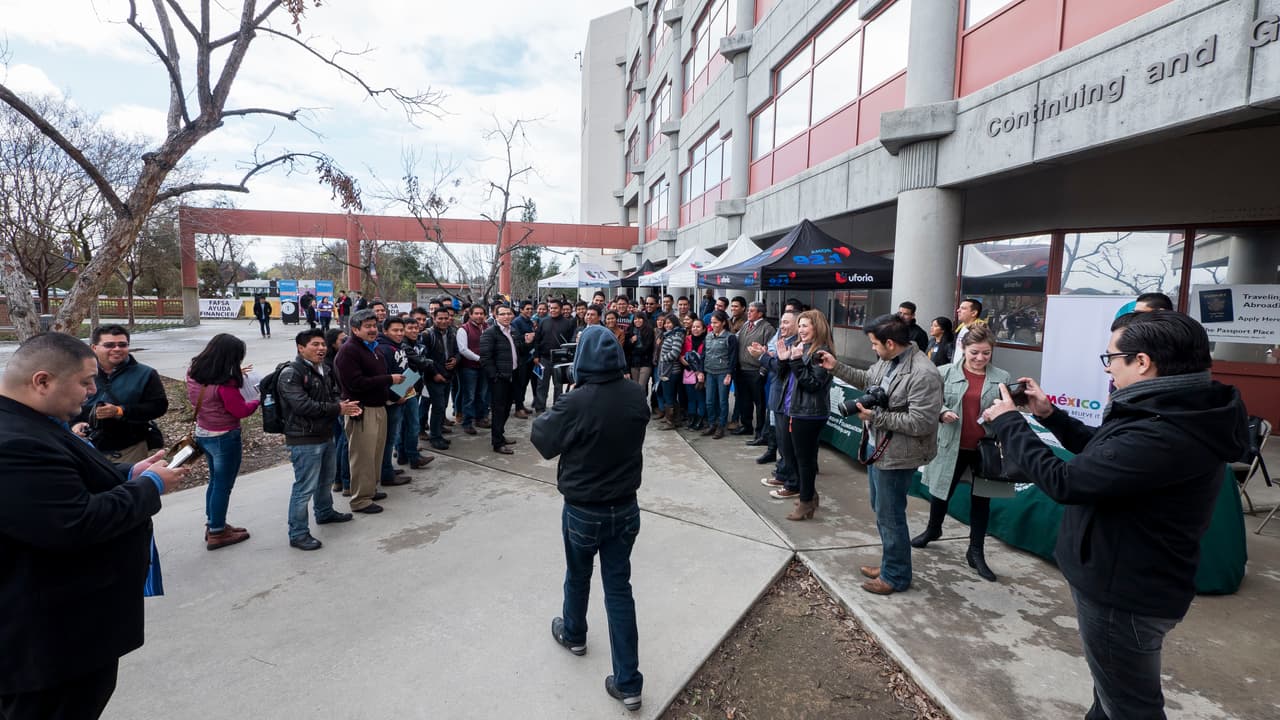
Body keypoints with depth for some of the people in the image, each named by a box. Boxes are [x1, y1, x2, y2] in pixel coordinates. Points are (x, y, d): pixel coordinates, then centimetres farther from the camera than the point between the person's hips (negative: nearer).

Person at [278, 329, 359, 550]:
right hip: (304, 441, -9)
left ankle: (325, 512, 45)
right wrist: (338, 409, -20)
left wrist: (344, 406, -4)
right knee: (305, 487, -3)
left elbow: (333, 395, 20)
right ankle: (298, 534, 9)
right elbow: (303, 406, -25)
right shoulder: (291, 374, -16)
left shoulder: (323, 370, 10)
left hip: (326, 436, 9)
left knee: (325, 479, 25)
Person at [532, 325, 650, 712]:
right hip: (625, 507, 3)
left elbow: (542, 440, -10)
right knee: (619, 588, 12)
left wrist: (551, 412, 5)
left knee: (577, 576, 24)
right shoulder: (637, 396, -9)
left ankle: (573, 634, 52)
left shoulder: (575, 403, -25)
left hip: (583, 511, -3)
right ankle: (628, 683, 18)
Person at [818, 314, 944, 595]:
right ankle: (890, 564, 40)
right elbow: (867, 379, 21)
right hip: (876, 447, 9)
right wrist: (836, 367, 14)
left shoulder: (923, 374, -25)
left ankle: (896, 576, 25)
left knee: (889, 516, 5)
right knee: (881, 510, 22)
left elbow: (920, 423, -26)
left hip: (895, 456, -9)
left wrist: (876, 416, -25)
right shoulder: (886, 361, 1)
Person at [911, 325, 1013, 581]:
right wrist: (942, 412, -18)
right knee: (942, 491, 16)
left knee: (981, 499, 11)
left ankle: (976, 552, 25)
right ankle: (933, 529, 43)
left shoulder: (1002, 378, 0)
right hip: (953, 446, 0)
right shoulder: (947, 373, -2)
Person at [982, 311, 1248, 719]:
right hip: (1126, 581, 10)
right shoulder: (1175, 414, 1)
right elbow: (1104, 452, 17)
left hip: (1124, 595, -10)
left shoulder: (1164, 436, -34)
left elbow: (1063, 482, -31)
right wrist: (1050, 415, 9)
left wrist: (1007, 423, -19)